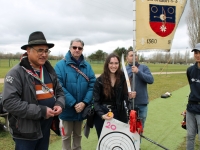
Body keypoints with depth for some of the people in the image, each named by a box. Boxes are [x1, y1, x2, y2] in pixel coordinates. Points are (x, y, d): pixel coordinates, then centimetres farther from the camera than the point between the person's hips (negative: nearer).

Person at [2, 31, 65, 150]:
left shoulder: (49, 70, 7)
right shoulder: (16, 73, -15)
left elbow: (59, 91, 15)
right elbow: (10, 102, -23)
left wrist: (59, 104, -7)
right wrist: (41, 111, -23)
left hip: (46, 128, 7)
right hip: (26, 131, -6)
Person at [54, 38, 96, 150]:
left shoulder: (87, 66, 2)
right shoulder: (60, 65, -11)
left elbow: (92, 85, -4)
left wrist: (84, 102, -16)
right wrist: (73, 103, -21)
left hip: (82, 108, 4)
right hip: (67, 109, -4)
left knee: (78, 134, 22)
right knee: (66, 136, 14)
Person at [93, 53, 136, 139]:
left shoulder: (122, 78, -1)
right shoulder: (100, 80, -9)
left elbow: (124, 96, 7)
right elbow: (96, 101, -9)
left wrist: (129, 96, -15)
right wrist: (102, 115, -24)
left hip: (119, 115, 2)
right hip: (102, 116, -1)